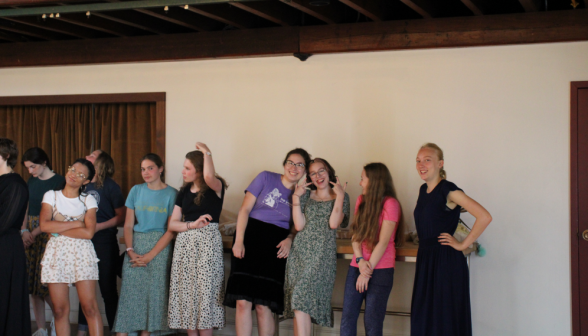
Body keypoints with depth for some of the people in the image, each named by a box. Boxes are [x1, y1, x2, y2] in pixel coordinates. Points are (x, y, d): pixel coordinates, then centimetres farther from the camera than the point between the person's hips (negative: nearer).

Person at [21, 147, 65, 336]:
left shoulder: (58, 182, -5)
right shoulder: (31, 182, 15)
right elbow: (25, 209, 14)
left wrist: (36, 232, -15)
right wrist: (24, 230, -2)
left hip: (49, 234, -6)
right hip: (30, 234, 6)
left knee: (44, 281, -13)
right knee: (32, 282, 3)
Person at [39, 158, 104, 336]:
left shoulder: (88, 200, 7)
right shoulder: (51, 196, 9)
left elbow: (89, 232, -7)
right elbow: (44, 225, -7)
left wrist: (58, 230, -6)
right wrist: (76, 223, -7)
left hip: (82, 254, -1)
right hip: (56, 254, 1)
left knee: (89, 306, -9)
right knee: (59, 309, -2)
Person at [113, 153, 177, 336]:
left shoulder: (171, 194, -2)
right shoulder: (136, 191, 8)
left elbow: (171, 230, -6)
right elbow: (128, 225, 8)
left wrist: (150, 256, -11)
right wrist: (130, 250, -7)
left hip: (159, 247, -2)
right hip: (136, 244, 2)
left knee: (154, 292, -1)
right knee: (129, 292, -1)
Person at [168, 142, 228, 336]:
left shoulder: (216, 187, -2)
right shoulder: (184, 192, 14)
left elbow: (209, 177, -27)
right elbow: (172, 224, 10)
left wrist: (207, 152, -13)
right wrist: (192, 225, -8)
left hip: (208, 242, -5)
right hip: (184, 243, 5)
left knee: (204, 293, -7)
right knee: (186, 294, 2)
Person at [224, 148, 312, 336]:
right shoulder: (266, 178, 4)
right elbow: (245, 209, 1)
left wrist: (289, 239, -6)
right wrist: (239, 241, -7)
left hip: (275, 247, 1)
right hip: (250, 238, -1)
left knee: (263, 305, -4)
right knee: (242, 302, -9)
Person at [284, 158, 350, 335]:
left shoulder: (341, 197, 8)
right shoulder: (306, 195, 15)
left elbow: (333, 224, -7)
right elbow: (299, 225, 3)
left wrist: (340, 196, -7)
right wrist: (296, 198, 0)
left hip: (323, 254, -3)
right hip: (300, 251, 3)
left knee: (301, 300, -17)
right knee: (299, 305, -4)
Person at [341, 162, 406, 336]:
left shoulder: (390, 203, -8)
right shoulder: (361, 200, 13)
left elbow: (383, 242, -12)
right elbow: (356, 234, 8)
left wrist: (367, 272, -11)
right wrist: (360, 260, -9)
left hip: (380, 270, -6)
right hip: (357, 267, 6)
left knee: (372, 322, -2)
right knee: (347, 318, 2)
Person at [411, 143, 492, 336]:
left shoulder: (448, 190, -13)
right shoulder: (423, 190, 11)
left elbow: (484, 217, -22)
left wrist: (463, 245, -16)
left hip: (446, 261, -8)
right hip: (425, 259, 8)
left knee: (445, 318, -3)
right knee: (422, 317, 9)